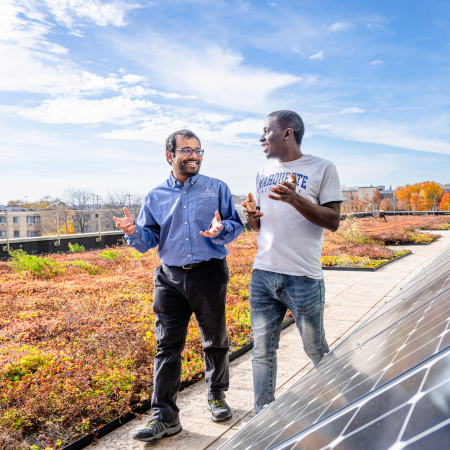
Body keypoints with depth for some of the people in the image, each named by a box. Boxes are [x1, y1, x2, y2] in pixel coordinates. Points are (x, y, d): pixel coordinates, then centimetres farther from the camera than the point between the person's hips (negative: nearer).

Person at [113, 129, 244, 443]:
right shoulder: (156, 197, 8)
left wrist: (221, 230, -21)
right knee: (167, 347, 1)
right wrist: (133, 232, -17)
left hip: (210, 275, 0)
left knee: (215, 341, 14)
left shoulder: (217, 188, 5)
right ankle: (165, 417, 10)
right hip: (170, 278, 1)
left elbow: (237, 225, 2)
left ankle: (217, 396, 36)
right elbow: (149, 240, 6)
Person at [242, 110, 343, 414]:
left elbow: (333, 221, -8)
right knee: (263, 351, 9)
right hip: (262, 275, 5)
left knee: (316, 349, 10)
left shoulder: (322, 169, -2)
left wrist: (295, 199, -22)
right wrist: (252, 215, -2)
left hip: (303, 278, -5)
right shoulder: (264, 174, 16)